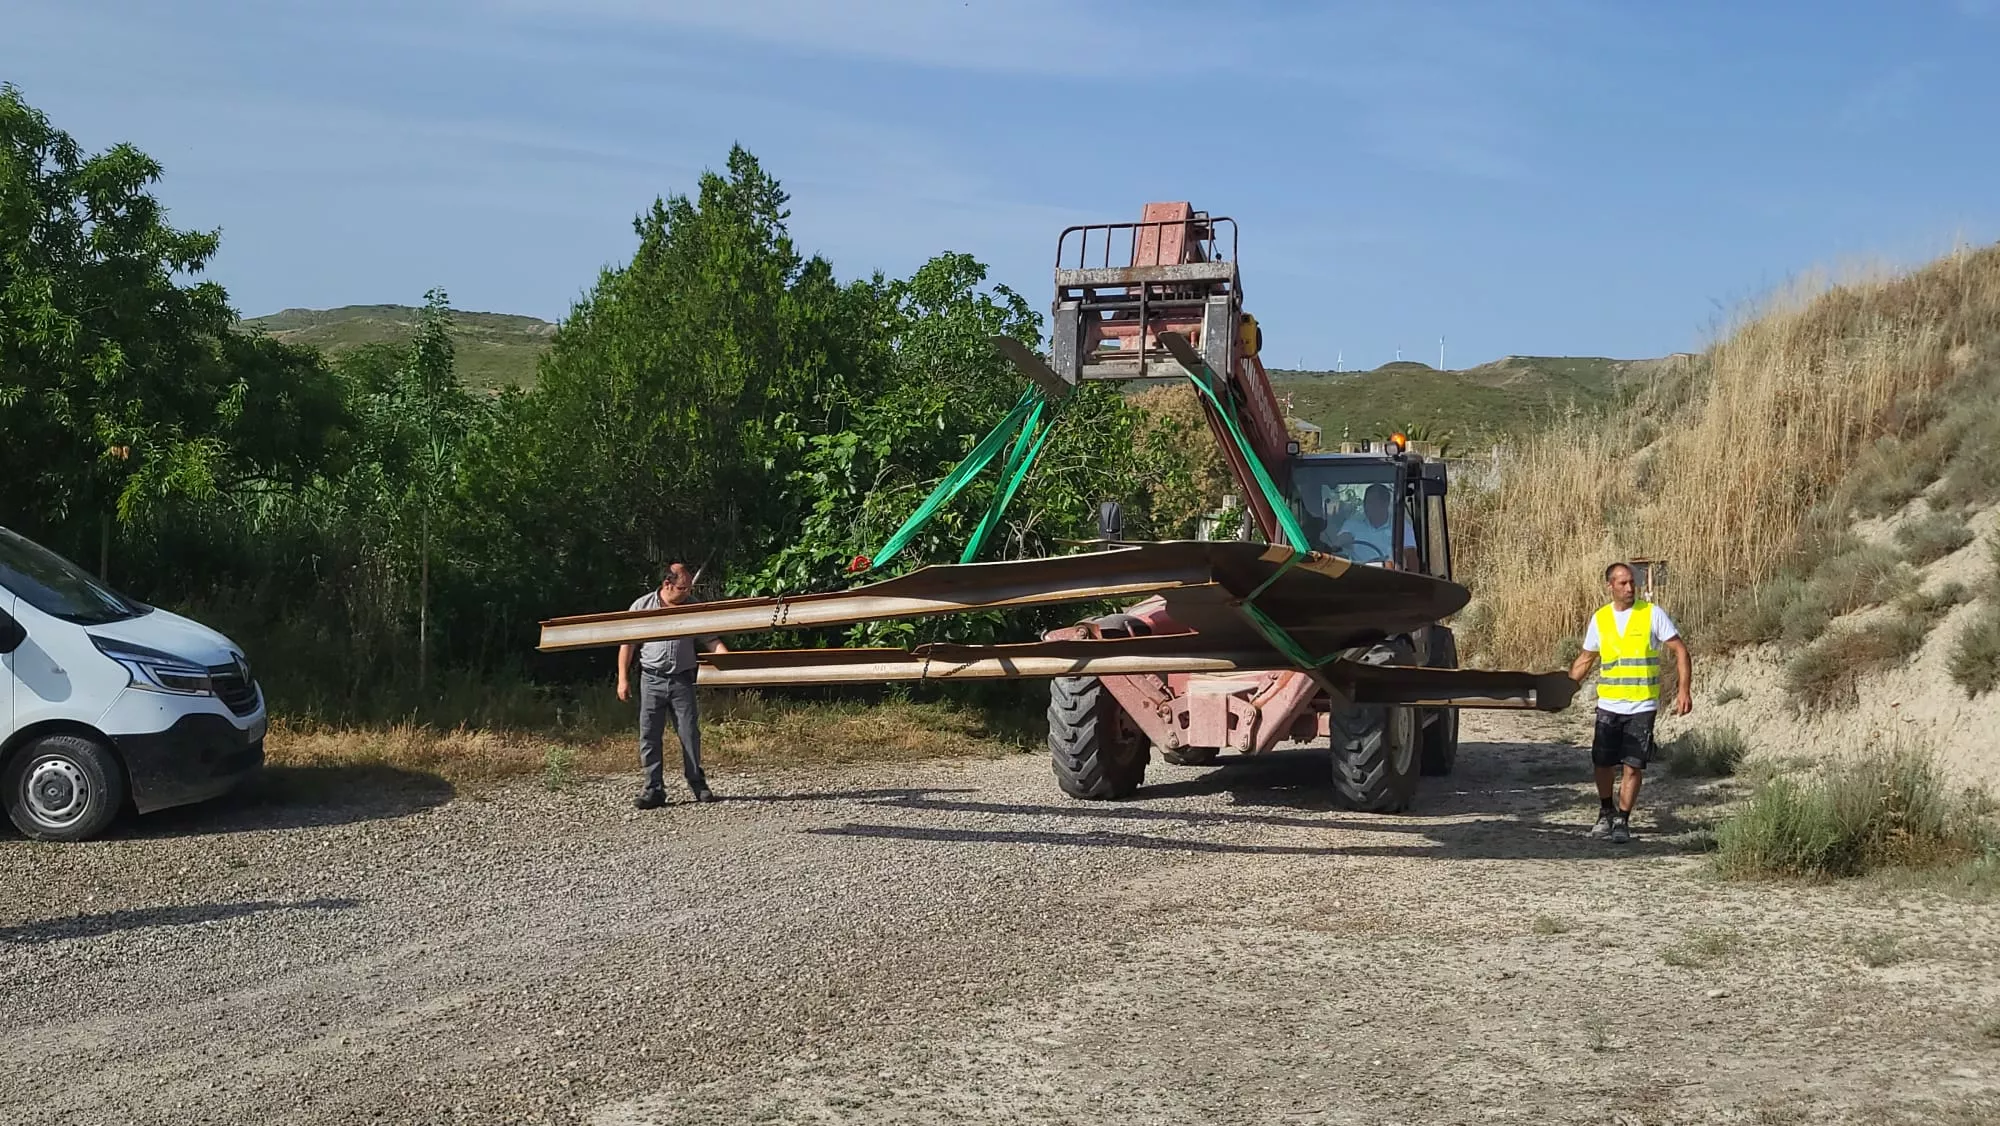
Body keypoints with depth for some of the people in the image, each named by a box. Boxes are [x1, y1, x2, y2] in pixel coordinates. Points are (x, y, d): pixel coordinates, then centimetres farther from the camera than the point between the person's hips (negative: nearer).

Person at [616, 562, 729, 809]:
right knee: (649, 735, -2)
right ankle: (654, 789, 3)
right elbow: (627, 644, 4)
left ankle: (698, 784, 14)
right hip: (652, 679, -1)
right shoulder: (642, 606, 0)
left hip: (682, 680, 1)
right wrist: (623, 678, 0)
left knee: (690, 733, 2)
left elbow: (711, 641, 3)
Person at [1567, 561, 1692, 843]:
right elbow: (1585, 659, 14)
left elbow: (1680, 651, -4)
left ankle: (1622, 820, 10)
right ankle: (1606, 812, 29)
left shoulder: (1652, 614, -5)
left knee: (1633, 765, -3)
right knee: (1603, 763, 6)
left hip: (1642, 706, -3)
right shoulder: (1599, 619, 4)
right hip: (1609, 705, 3)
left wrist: (1684, 689, -13)